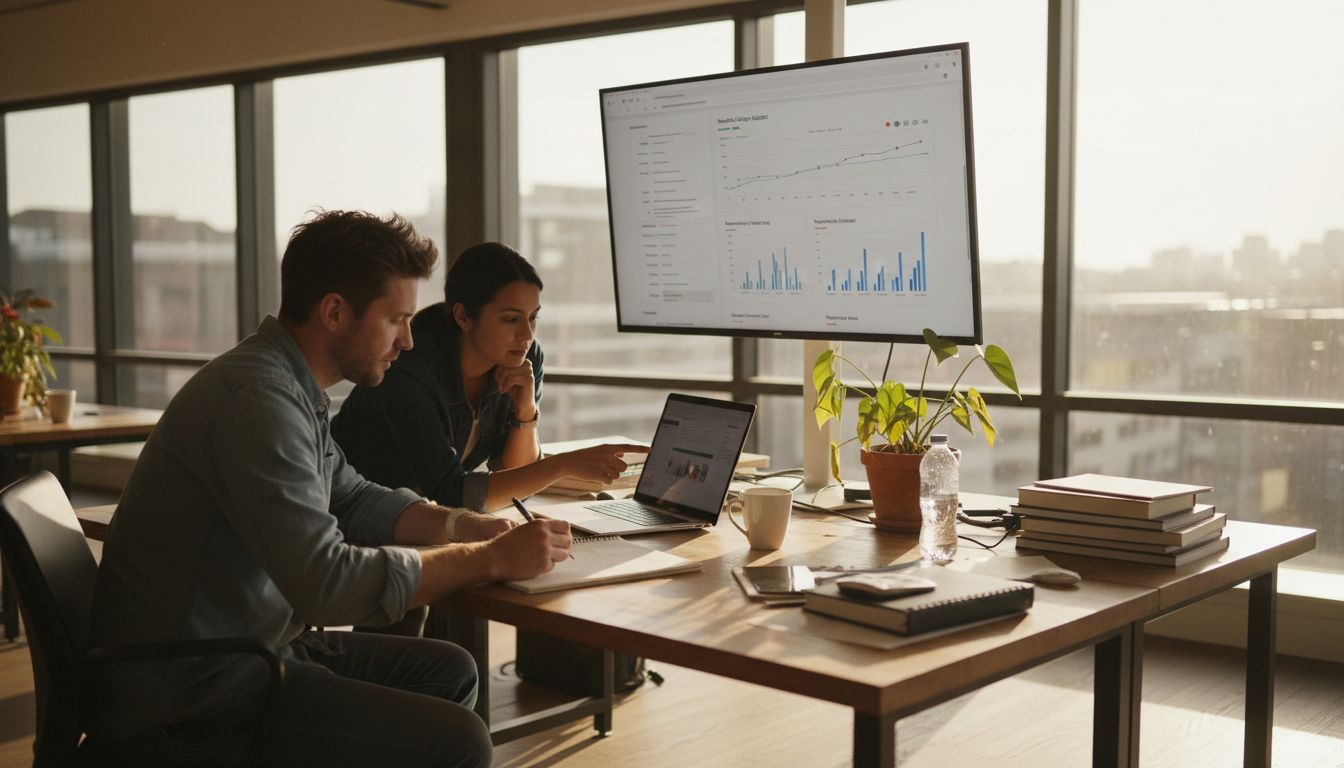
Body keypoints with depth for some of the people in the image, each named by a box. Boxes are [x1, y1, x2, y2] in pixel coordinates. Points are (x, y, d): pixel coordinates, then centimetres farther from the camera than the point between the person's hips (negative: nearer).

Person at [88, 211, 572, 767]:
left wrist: (465, 527, 2)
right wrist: (491, 560, -20)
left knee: (448, 671, 14)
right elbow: (329, 582, -29)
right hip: (183, 707, -10)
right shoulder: (258, 399, -24)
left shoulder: (290, 387, 8)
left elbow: (352, 500, 18)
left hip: (249, 652, 10)